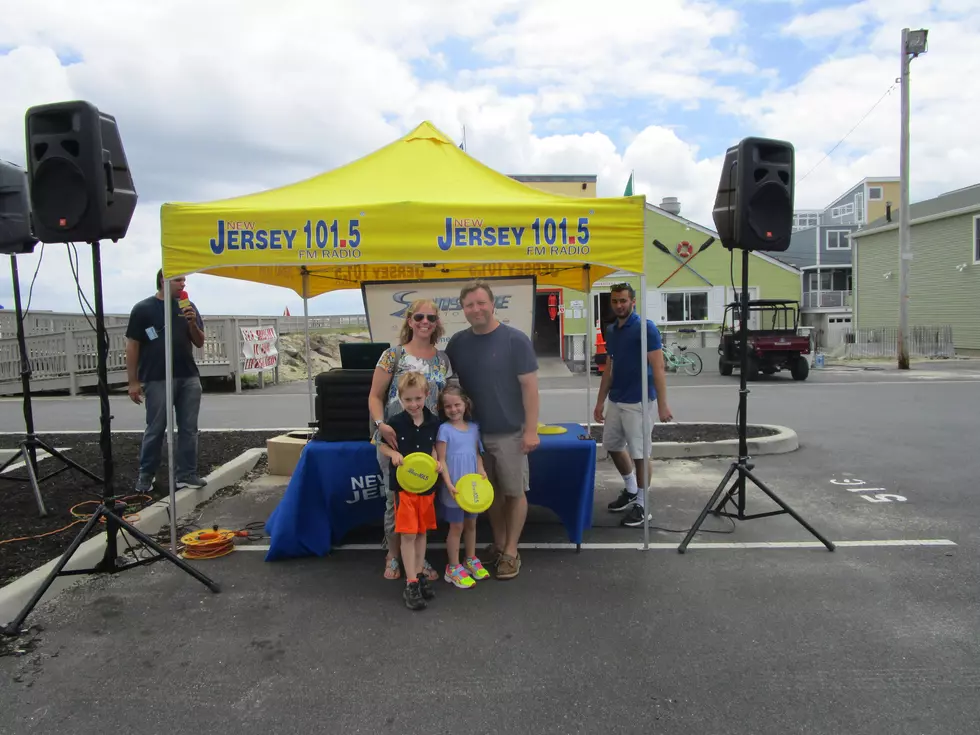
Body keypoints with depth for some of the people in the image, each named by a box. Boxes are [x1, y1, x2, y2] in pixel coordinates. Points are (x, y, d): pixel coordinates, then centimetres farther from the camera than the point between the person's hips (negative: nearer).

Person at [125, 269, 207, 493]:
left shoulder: (188, 306, 11)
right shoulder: (143, 309, 0)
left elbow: (200, 343, 11)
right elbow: (132, 346, -2)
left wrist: (192, 323, -9)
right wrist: (133, 381, -6)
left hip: (189, 378, 4)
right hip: (157, 380, -4)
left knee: (188, 429, 3)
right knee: (155, 430, 2)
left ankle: (186, 474, 10)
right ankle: (146, 475, 17)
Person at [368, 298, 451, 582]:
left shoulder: (443, 359, 7)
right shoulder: (393, 355, -5)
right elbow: (375, 396, -5)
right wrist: (380, 424, -21)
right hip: (395, 437, -3)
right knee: (395, 498, 5)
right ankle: (393, 556, 23)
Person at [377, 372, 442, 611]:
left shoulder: (433, 422, -5)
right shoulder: (395, 423, -13)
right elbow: (383, 446, 1)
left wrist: (437, 462, -9)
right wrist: (393, 454, -19)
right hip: (403, 485, -3)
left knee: (422, 532, 14)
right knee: (408, 534, -2)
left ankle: (418, 575, 29)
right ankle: (410, 584, 6)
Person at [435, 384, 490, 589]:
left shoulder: (474, 427, 4)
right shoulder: (444, 429, -11)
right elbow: (441, 460, -13)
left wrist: (481, 471, -6)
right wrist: (449, 484, -20)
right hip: (454, 488, -5)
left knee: (471, 523, 18)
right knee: (456, 527, 4)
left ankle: (471, 559, 36)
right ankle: (453, 567, 18)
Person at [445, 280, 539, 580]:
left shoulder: (515, 340, -12)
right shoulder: (457, 342, 2)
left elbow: (529, 386, -11)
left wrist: (531, 430, -15)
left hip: (509, 431, -4)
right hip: (474, 431, 4)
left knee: (514, 491, 7)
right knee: (491, 491, 16)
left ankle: (511, 551, 21)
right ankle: (498, 543, 32)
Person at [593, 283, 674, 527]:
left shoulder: (646, 328, -12)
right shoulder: (611, 331, 10)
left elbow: (658, 369, -15)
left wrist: (662, 404, -19)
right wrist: (600, 401, 14)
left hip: (638, 402, -8)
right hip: (615, 400, 8)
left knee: (639, 454, 0)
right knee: (613, 447, 17)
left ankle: (642, 506, 13)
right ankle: (631, 490, 37)